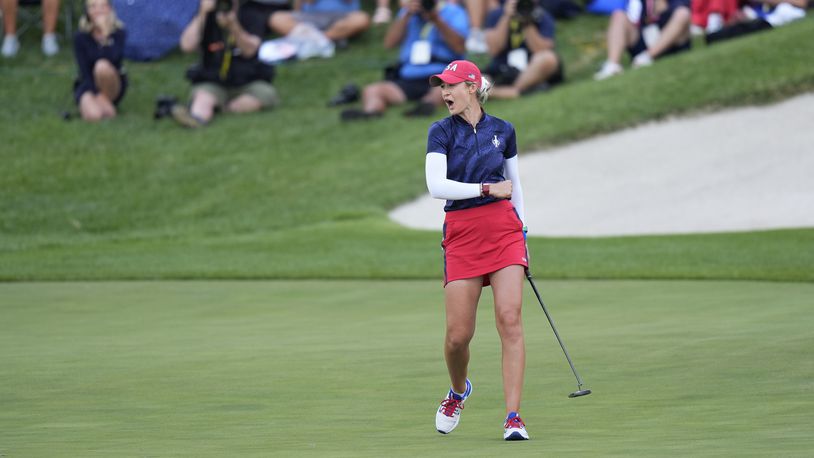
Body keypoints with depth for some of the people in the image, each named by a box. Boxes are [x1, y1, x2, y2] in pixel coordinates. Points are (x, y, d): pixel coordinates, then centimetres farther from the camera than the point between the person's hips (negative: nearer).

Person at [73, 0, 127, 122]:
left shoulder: (119, 33, -10)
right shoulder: (81, 37, -11)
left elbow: (115, 59, -29)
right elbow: (84, 72, -15)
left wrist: (105, 34, -34)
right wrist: (99, 96, -25)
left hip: (113, 87, 0)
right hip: (88, 85, 0)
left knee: (102, 66, -36)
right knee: (93, 115, -33)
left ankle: (107, 104, -13)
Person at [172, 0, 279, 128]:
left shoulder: (251, 18, -2)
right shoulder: (206, 20, 0)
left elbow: (249, 50, -17)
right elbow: (187, 46, -16)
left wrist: (233, 26, -34)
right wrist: (202, 14, -20)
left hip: (246, 83, 1)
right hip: (213, 84, -1)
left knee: (267, 94, -29)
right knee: (201, 94, -33)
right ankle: (197, 117, -63)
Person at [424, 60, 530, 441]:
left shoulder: (503, 131, 8)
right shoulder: (441, 132, 0)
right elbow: (436, 186, -12)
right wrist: (487, 188, -14)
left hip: (504, 227, 1)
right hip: (461, 234, -1)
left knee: (510, 321, -13)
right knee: (458, 335, -2)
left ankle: (513, 417, -14)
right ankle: (458, 391, 31)